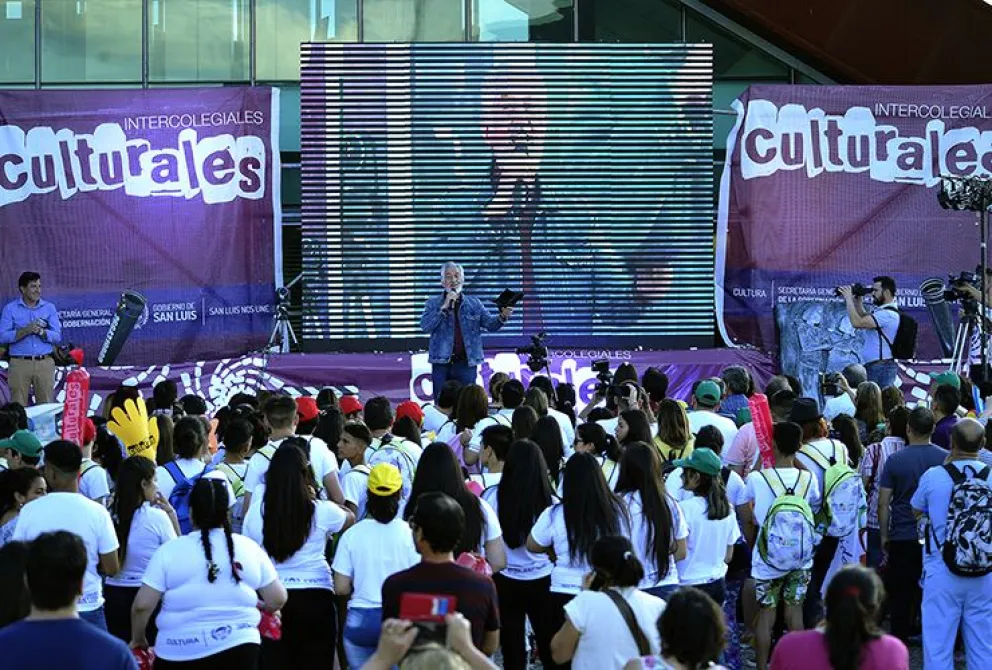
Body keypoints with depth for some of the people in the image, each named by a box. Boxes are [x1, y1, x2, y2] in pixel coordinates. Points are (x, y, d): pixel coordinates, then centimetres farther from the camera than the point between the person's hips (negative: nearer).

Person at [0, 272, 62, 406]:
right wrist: (26, 330, -16)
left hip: (45, 363, 1)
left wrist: (41, 332, -17)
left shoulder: (49, 308, 9)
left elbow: (57, 336, 2)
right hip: (20, 363, -1)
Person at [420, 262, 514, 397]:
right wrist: (445, 307, -13)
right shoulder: (433, 303, 7)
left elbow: (490, 324, 5)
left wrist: (502, 317, -17)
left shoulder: (474, 303, 11)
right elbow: (425, 326, -7)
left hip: (467, 364, 1)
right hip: (442, 363, -1)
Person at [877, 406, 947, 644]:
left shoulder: (895, 460, -6)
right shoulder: (946, 459, -3)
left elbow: (883, 503, -4)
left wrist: (884, 535, 7)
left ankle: (900, 639, 9)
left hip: (902, 537, -1)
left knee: (900, 591, 6)